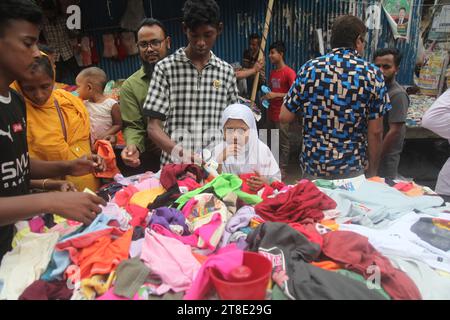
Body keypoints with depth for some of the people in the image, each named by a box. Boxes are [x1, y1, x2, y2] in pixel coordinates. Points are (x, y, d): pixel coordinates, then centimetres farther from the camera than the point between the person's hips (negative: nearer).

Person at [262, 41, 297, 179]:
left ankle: (282, 170, 9)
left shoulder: (289, 72, -10)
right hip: (271, 113, 8)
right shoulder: (272, 72, 14)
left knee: (283, 143, 0)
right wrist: (266, 96, 5)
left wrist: (276, 95, -19)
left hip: (282, 115, -8)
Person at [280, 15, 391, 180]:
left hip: (313, 164, 1)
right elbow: (375, 132, -6)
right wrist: (372, 173, 5)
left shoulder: (310, 68, -5)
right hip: (353, 169, 0)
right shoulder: (372, 74, -6)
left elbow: (285, 117, -4)